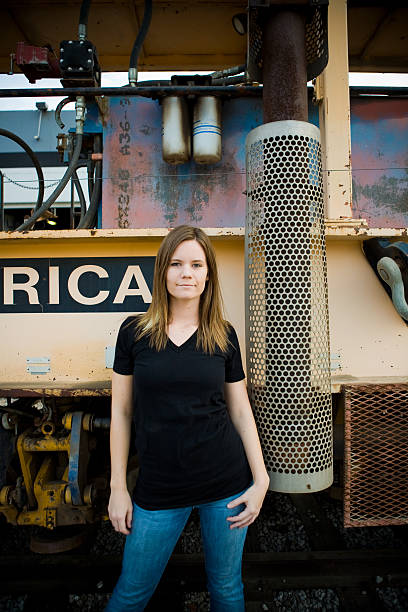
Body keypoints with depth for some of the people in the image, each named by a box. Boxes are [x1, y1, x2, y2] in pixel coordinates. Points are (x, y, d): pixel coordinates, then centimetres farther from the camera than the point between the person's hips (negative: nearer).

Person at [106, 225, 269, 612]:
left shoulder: (224, 335, -2)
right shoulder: (134, 332, -4)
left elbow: (240, 410, 3)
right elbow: (121, 411, 0)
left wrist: (260, 480, -1)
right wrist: (118, 487, 2)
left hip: (227, 483, 1)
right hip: (158, 489, 0)